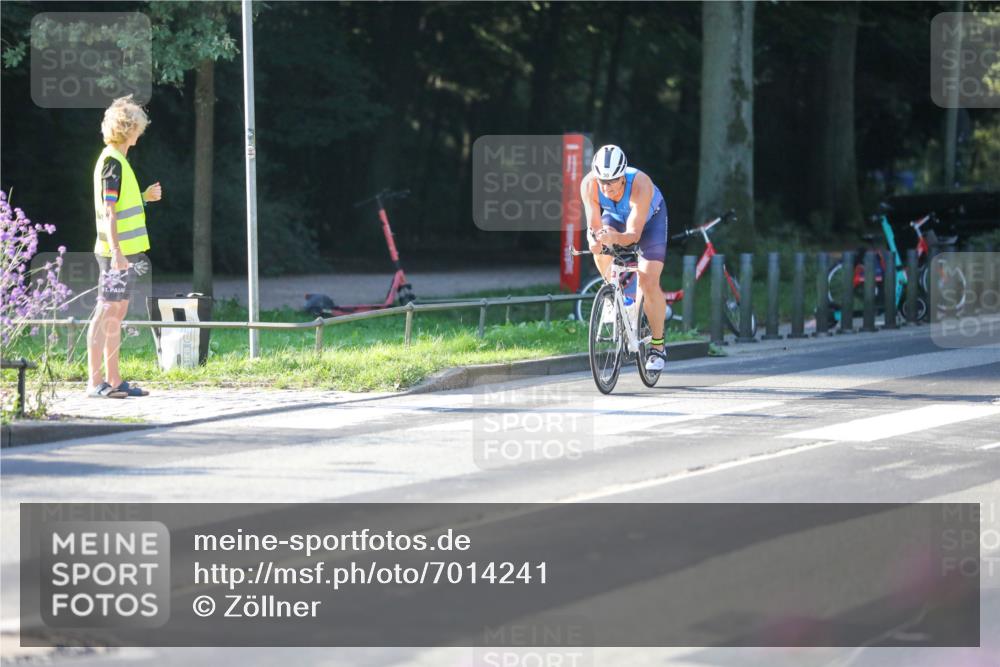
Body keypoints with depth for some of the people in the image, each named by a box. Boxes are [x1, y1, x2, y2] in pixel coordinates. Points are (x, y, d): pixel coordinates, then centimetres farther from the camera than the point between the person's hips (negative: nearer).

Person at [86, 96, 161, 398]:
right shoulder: (112, 162, -13)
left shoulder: (117, 160, 17)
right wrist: (116, 251, -23)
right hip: (116, 251, -10)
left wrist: (144, 197, 15)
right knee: (106, 313, -8)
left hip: (124, 251, 10)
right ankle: (95, 382, -7)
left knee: (117, 314, 11)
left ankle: (113, 380, 15)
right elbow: (108, 211, -18)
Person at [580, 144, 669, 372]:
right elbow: (594, 226, -32)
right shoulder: (589, 184, -33)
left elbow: (634, 234, -43)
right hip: (616, 217, 4)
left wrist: (615, 238, -64)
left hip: (650, 217, -4)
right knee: (600, 250, -26)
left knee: (649, 283, -15)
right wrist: (594, 239, -56)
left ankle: (657, 346, 0)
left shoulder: (640, 185, -41)